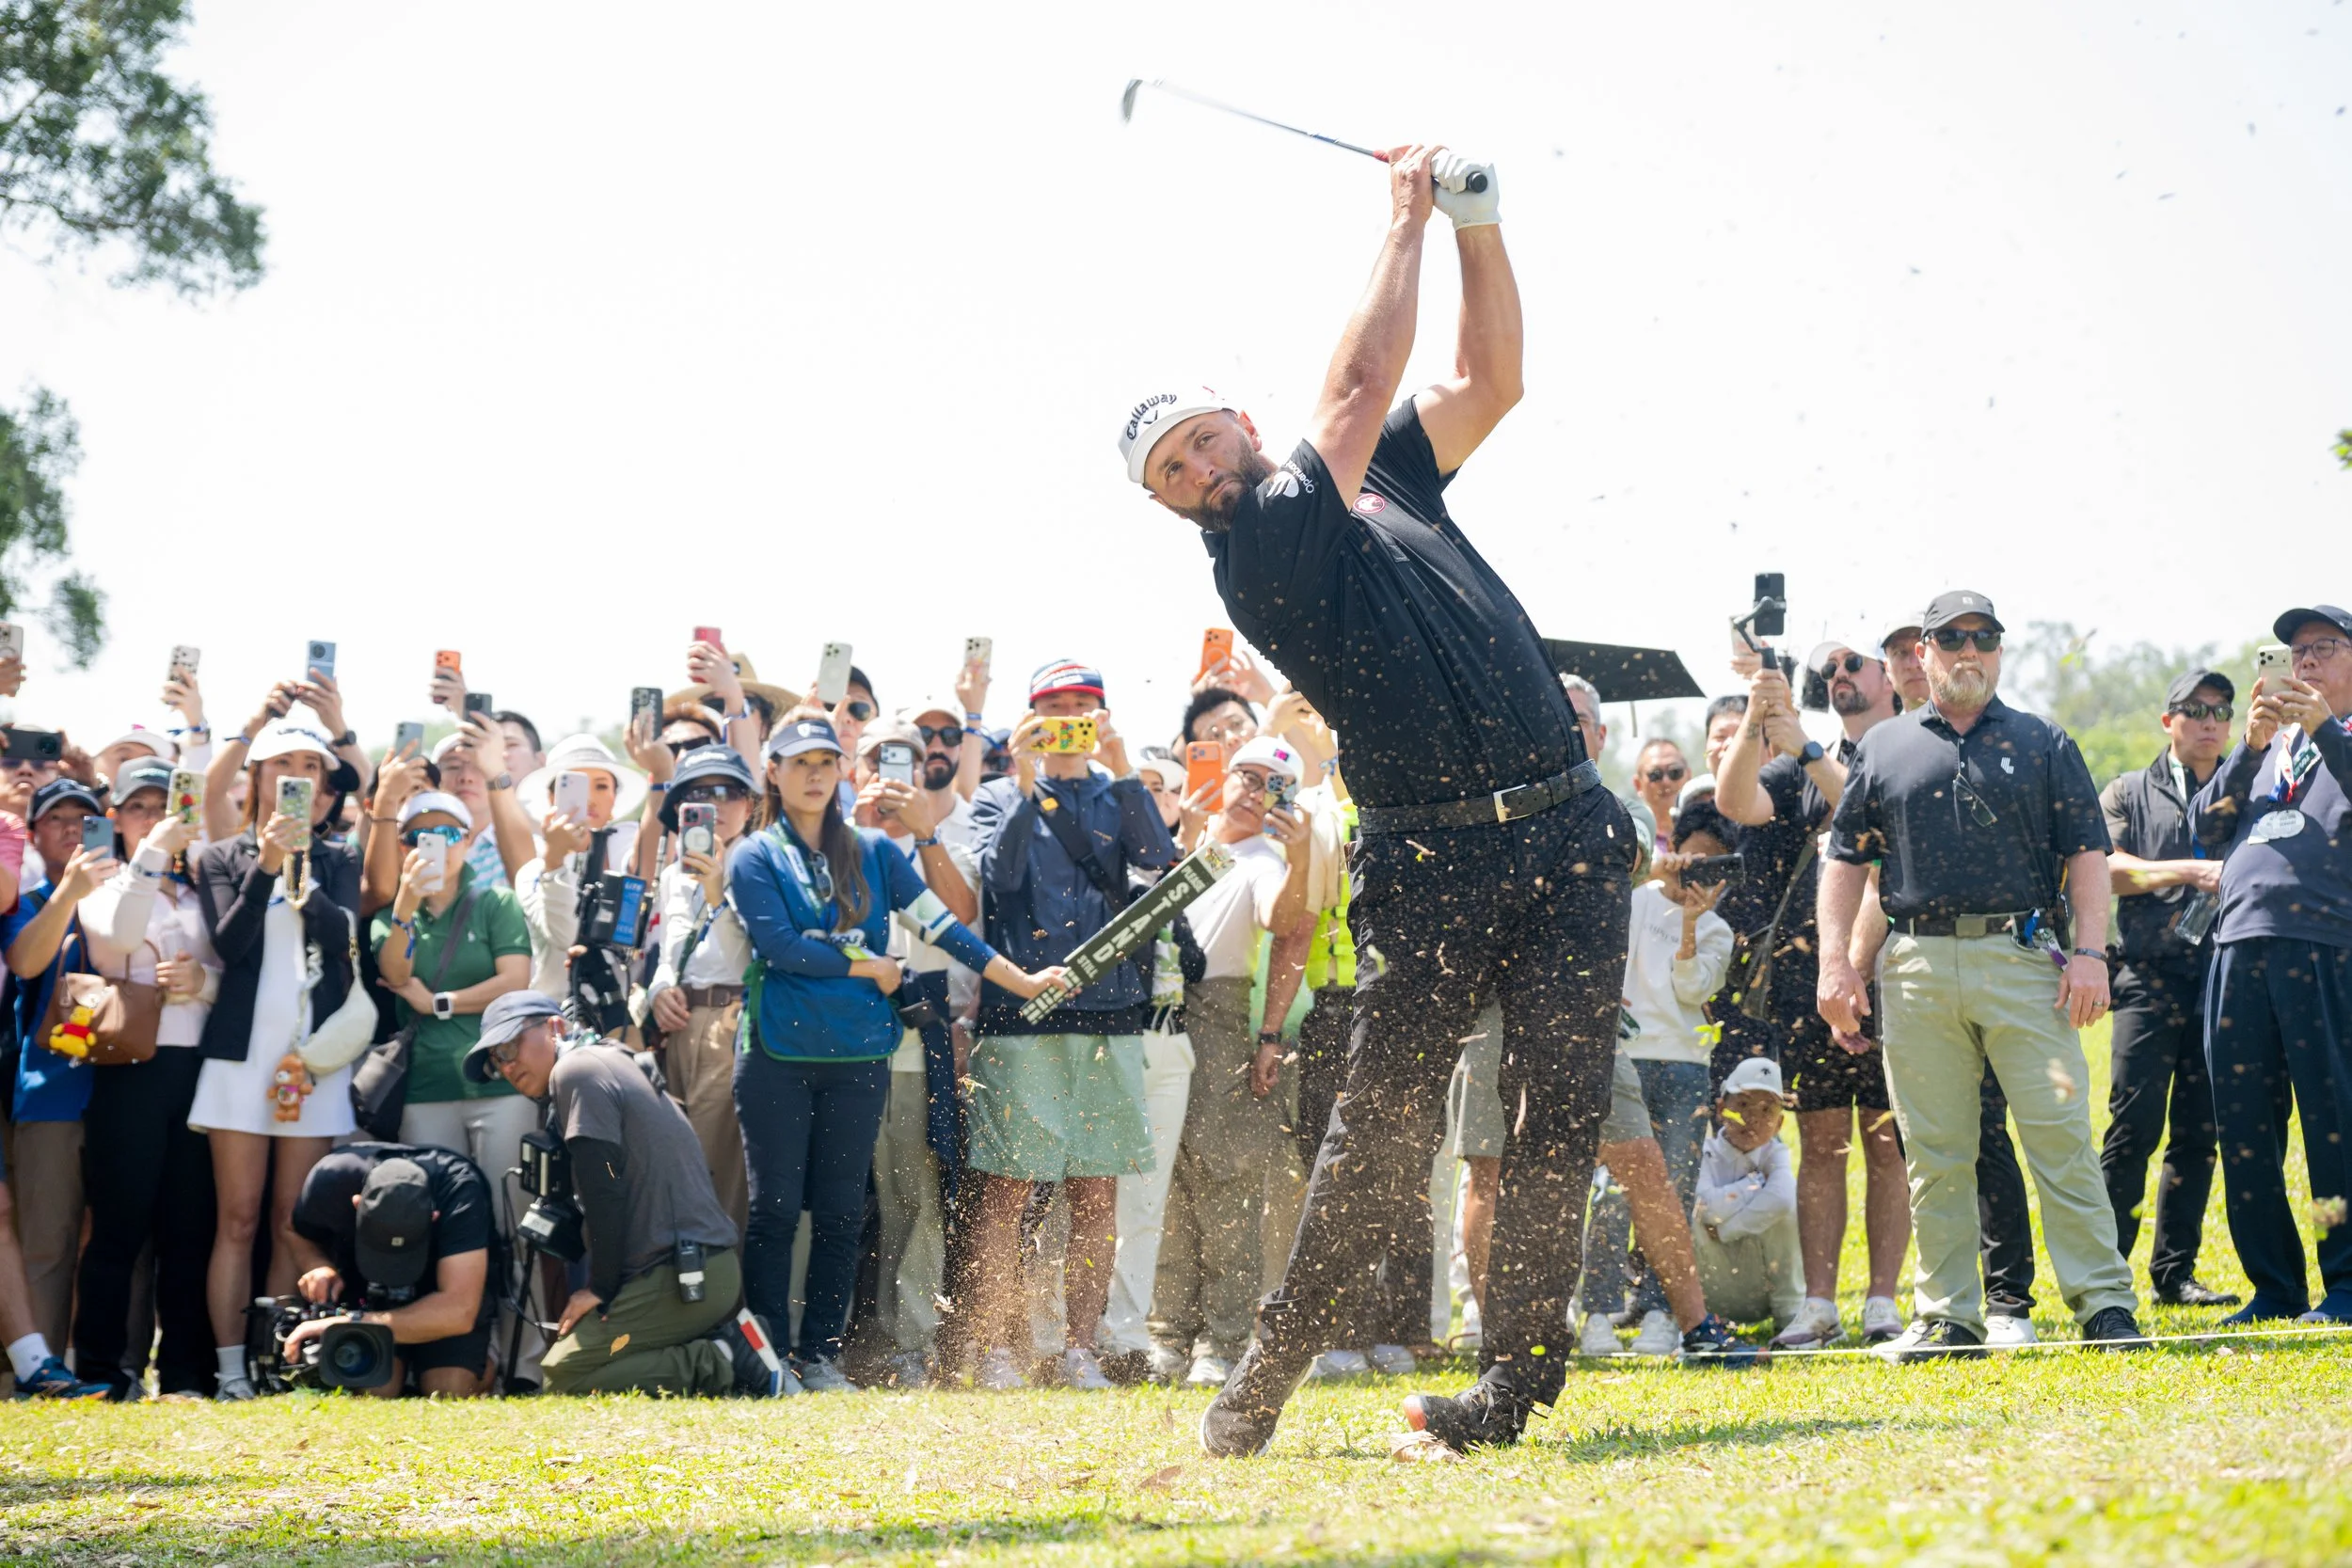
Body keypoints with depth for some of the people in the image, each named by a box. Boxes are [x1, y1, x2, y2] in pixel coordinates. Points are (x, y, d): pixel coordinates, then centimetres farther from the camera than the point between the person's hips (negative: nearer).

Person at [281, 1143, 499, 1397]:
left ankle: (482, 1366, 12)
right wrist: (318, 1267, -27)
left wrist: (353, 1323, -45)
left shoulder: (460, 1188, -36)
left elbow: (458, 1312, -42)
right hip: (366, 1290, 1)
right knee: (375, 1387, -23)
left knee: (450, 1391, -22)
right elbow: (303, 1243, -3)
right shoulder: (331, 1180, -27)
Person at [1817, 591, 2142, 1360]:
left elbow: (2087, 852, 6)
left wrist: (2090, 952, -6)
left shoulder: (2043, 743, 12)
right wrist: (1835, 959, 3)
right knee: (1934, 1153, 3)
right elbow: (1845, 859, 15)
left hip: (2024, 957, -2)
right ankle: (1948, 1317, 8)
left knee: (2061, 1138, -7)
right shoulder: (1883, 749, 15)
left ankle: (2105, 1304, -4)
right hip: (1918, 968, 2)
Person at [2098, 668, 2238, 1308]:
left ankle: (2175, 1272, 8)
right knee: (2135, 1124, -10)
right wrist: (2188, 873, -11)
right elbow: (2107, 867, -1)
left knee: (2199, 1131, 2)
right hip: (2151, 975, -3)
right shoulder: (2129, 793, 13)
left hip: (2220, 976, 3)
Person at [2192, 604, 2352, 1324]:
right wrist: (2250, 745, 0)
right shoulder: (2267, 745, 25)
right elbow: (2208, 825, 13)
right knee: (2243, 1127, 3)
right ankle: (2273, 1286, 10)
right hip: (2241, 951, 5)